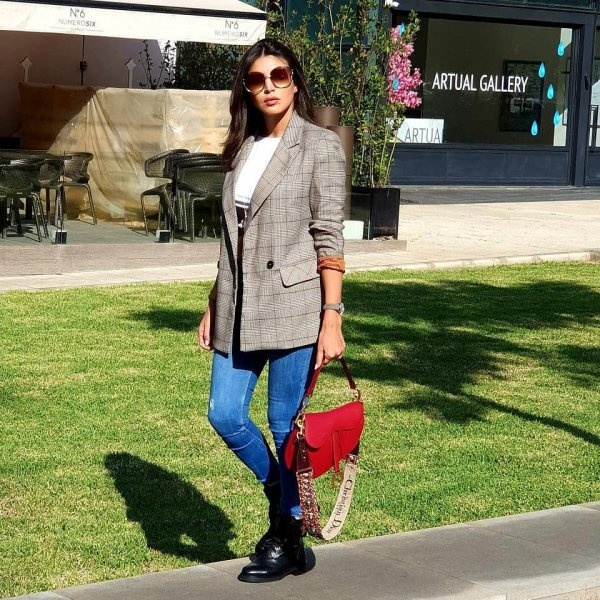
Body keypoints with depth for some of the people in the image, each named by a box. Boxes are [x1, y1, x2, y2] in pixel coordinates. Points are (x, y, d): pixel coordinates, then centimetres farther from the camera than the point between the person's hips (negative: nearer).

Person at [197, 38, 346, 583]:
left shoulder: (319, 145, -5)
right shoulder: (244, 148, 12)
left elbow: (329, 239, -9)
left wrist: (332, 319, -14)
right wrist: (214, 307, 16)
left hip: (294, 304, -6)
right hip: (241, 309, 6)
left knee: (287, 428, 1)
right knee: (225, 415, 5)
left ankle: (289, 544, 17)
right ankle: (279, 497, 30)